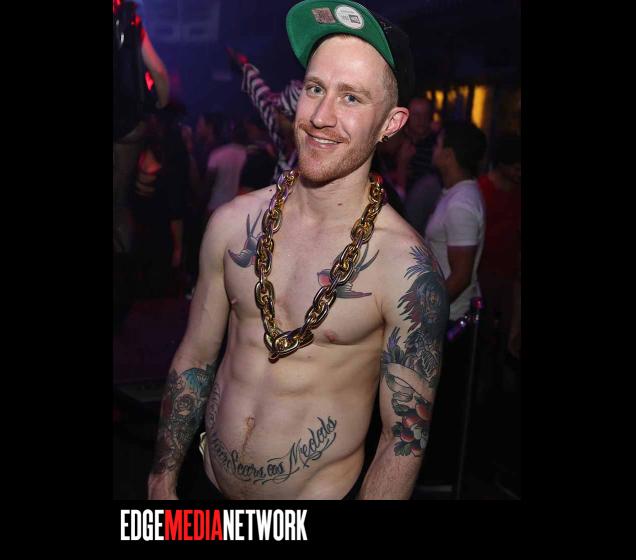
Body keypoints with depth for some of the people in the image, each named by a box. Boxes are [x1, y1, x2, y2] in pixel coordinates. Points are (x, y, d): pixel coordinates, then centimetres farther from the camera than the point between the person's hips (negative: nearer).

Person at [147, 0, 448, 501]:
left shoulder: (407, 268, -21)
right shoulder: (234, 221, -7)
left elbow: (406, 436, -14)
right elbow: (195, 356, 2)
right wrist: (163, 480, 7)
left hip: (321, 491, -4)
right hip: (211, 483, 4)